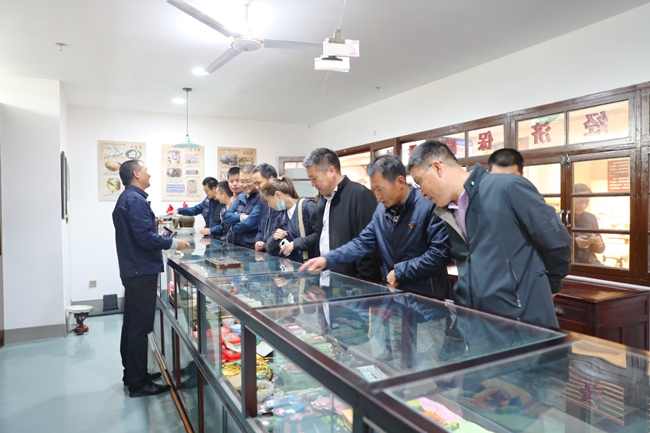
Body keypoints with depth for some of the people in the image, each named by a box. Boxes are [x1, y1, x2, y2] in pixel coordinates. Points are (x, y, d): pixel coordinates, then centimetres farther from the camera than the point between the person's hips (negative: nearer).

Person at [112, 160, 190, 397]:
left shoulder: (125, 198, 16)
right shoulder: (136, 200, -17)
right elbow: (145, 237, -24)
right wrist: (173, 243, -16)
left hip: (132, 270, 11)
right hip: (142, 271, -11)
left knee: (132, 324, 17)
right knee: (140, 327, -3)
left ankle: (132, 374, 29)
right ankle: (139, 383, 6)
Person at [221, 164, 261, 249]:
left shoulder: (261, 198, -12)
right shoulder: (241, 197, 14)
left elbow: (250, 223, -19)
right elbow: (226, 216, 8)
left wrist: (233, 227, 0)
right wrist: (240, 217, -11)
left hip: (253, 247, -6)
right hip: (237, 245, 6)